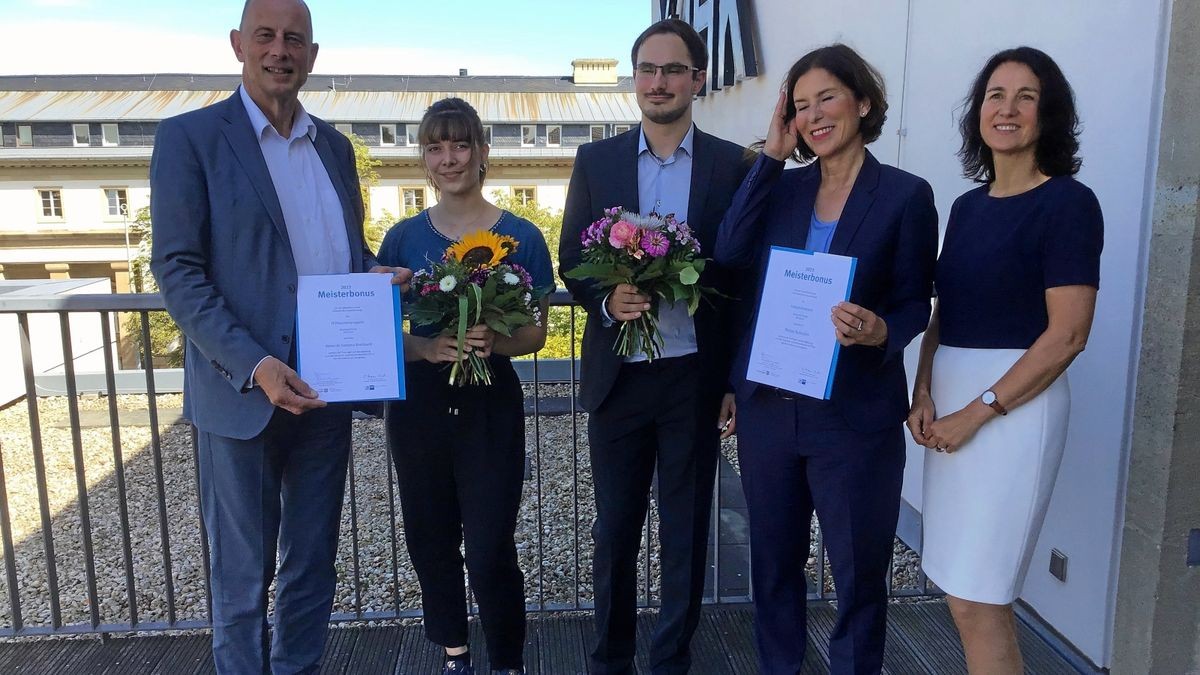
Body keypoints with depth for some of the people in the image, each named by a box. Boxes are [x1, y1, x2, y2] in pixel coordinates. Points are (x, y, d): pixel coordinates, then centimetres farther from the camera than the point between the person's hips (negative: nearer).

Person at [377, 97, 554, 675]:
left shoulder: (520, 236, -3)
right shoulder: (403, 237, 3)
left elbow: (536, 332, 1)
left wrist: (493, 340, -21)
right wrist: (427, 347, -18)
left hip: (489, 405, -3)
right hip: (418, 404, 3)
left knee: (489, 550, -3)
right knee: (430, 542, 13)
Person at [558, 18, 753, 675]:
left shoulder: (732, 164, 1)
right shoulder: (596, 161, 4)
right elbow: (570, 260, 5)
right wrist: (606, 300, -16)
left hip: (695, 376, 0)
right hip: (619, 374, 1)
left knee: (686, 532, 12)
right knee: (614, 530, 12)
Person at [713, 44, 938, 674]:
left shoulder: (905, 194, -4)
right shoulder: (782, 187, 7)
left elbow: (914, 303, -1)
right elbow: (730, 252, -10)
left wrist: (878, 331, -24)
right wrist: (772, 154, -8)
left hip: (855, 413, -4)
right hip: (767, 404, 4)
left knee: (858, 569, 10)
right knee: (773, 559, 18)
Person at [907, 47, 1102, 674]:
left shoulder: (1068, 202, -9)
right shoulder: (969, 205, 12)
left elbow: (1066, 335, -15)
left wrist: (976, 413, -15)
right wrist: (923, 394, -1)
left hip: (1014, 401, -7)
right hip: (950, 400, 7)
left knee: (976, 598, -2)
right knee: (962, 588, 13)